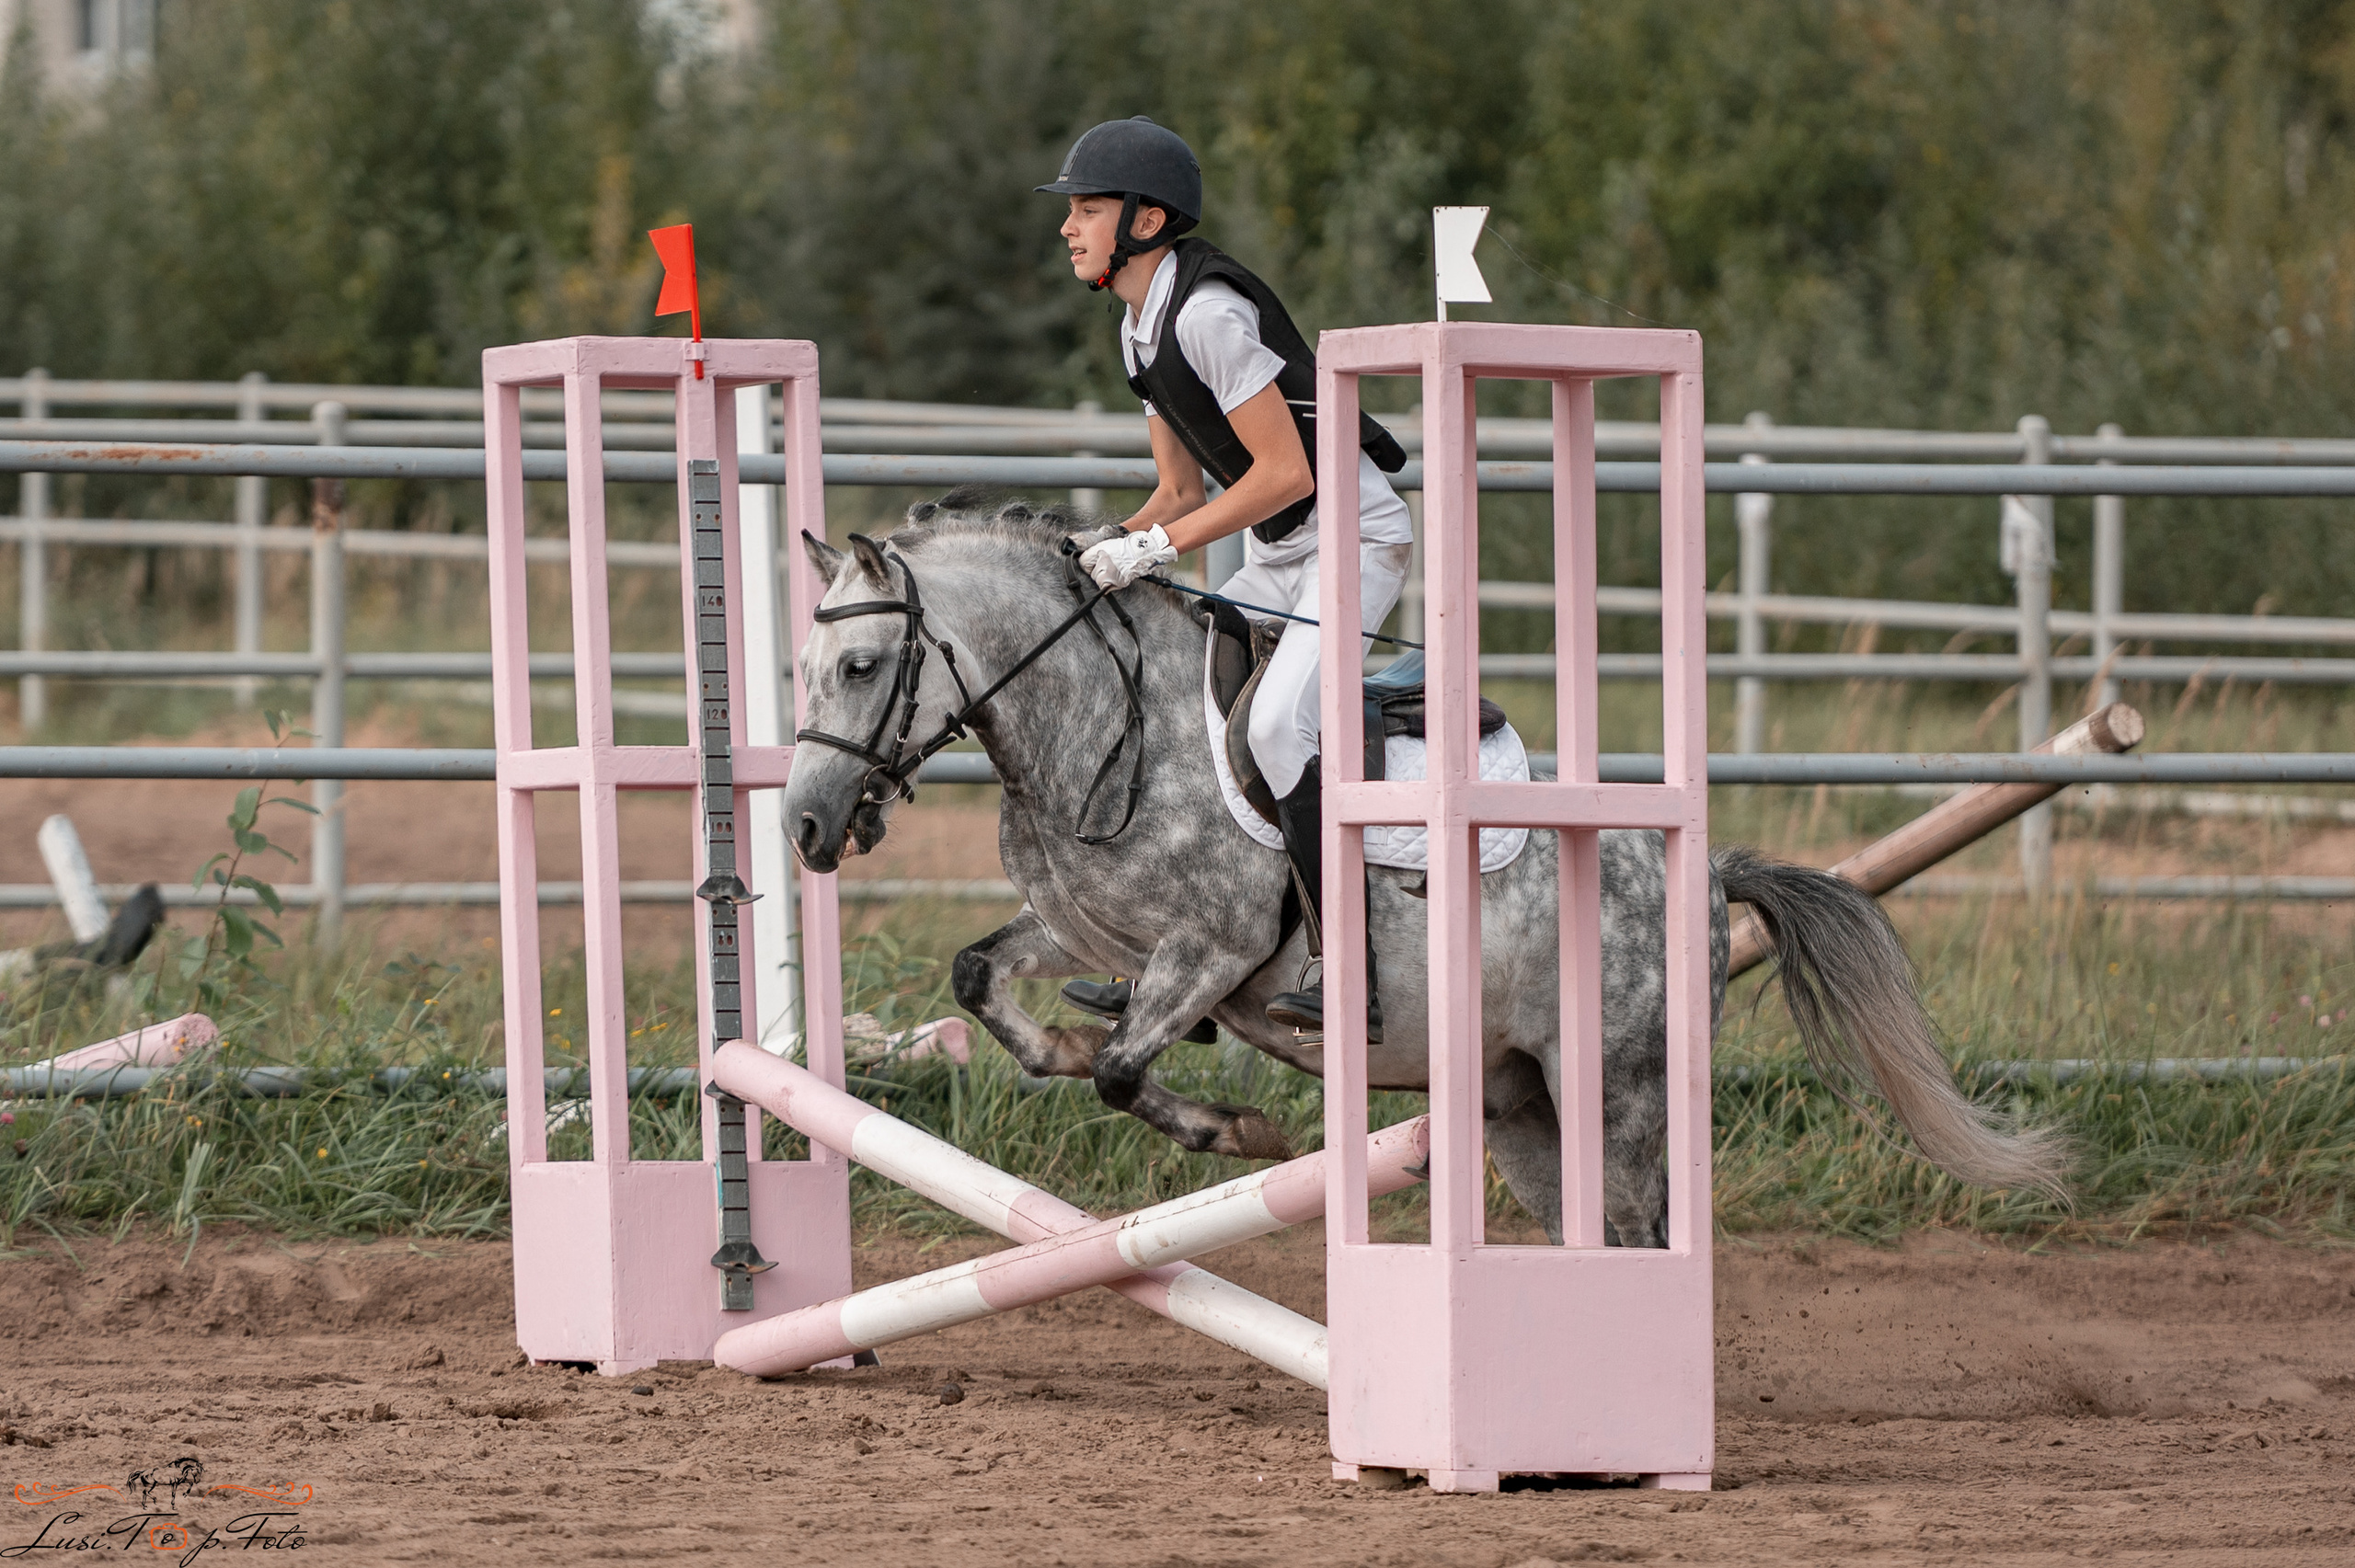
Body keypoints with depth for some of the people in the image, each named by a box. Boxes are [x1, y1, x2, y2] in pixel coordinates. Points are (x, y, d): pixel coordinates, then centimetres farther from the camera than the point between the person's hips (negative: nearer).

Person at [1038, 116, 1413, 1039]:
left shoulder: (1208, 313, -21)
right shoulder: (1141, 330, 8)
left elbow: (1285, 472, -23)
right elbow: (1183, 489, 15)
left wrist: (1153, 547, -21)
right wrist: (1106, 555, -2)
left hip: (1355, 534, -10)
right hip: (1274, 556, 10)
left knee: (1277, 725, -28)